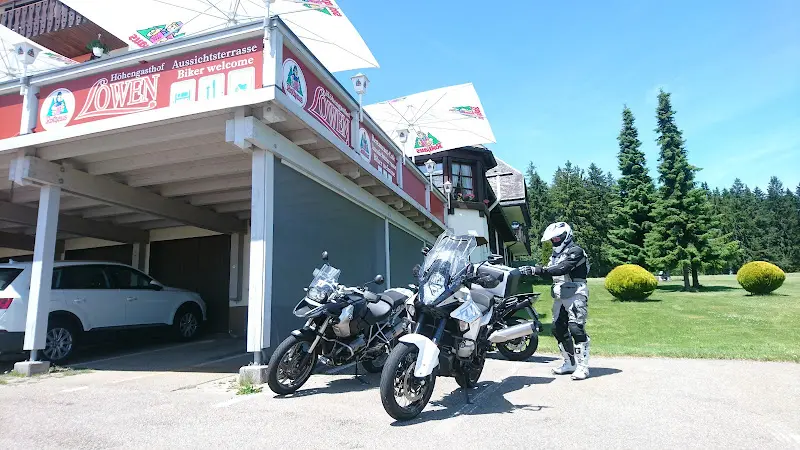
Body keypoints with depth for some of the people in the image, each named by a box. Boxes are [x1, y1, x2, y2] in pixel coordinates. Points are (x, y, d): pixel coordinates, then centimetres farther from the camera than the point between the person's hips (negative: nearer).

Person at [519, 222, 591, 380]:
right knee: (558, 329, 9)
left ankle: (582, 366, -6)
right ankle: (570, 363, 21)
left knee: (576, 329, -13)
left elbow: (562, 269, -23)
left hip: (575, 294, -9)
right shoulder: (556, 254, 19)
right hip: (560, 295, 9)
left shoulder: (575, 251, -9)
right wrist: (531, 271, -5)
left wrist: (537, 270, -29)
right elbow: (549, 273, 12)